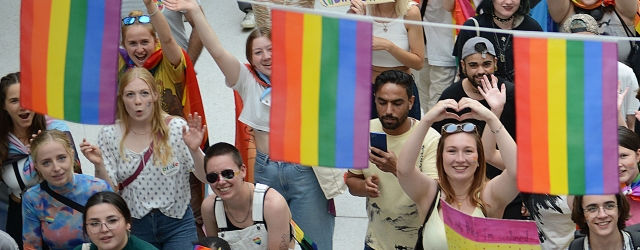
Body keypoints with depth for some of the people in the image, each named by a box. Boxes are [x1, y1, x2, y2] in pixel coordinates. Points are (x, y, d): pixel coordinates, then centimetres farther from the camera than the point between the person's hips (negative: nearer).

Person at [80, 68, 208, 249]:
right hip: (135, 226, 1)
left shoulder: (176, 128, -10)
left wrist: (195, 150, -25)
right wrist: (99, 165, -20)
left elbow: (205, 177, -8)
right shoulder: (110, 136, -6)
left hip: (177, 223, -1)